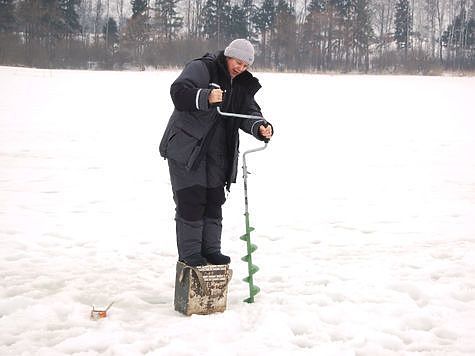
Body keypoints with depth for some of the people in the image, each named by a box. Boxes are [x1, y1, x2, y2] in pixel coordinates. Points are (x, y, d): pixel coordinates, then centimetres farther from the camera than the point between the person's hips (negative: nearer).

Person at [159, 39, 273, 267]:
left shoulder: (243, 84, 12)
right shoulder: (201, 68, -10)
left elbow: (248, 113, 5)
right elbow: (178, 91, -24)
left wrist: (260, 127, -17)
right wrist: (206, 96, -41)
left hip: (217, 153, 7)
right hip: (187, 148, -7)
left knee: (214, 200, 9)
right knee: (191, 200, -6)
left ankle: (210, 248, 20)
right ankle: (188, 252, 3)